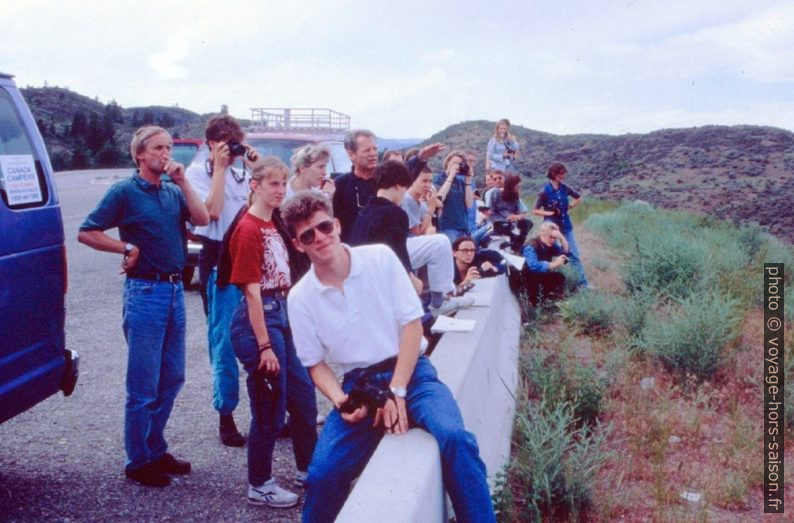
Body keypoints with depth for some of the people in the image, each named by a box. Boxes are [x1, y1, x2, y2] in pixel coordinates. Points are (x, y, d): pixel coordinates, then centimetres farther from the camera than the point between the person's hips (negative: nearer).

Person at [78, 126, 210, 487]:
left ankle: (156, 449, 27)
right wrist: (129, 248, -9)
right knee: (144, 383, -1)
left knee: (172, 377, 13)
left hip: (175, 289, 7)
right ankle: (138, 461, 12)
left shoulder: (173, 192, 11)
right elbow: (86, 233, -7)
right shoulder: (125, 192, -5)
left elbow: (202, 219, -5)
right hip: (145, 291, -6)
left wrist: (183, 182, -8)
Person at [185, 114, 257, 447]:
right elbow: (211, 210, -15)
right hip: (219, 260, -5)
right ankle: (226, 416, 8)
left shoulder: (241, 173, 15)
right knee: (224, 341, -2)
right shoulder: (198, 172, 0)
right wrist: (220, 168, -9)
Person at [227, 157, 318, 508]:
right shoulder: (248, 230, -16)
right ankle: (259, 486, 19)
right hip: (259, 320, -9)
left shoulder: (275, 223, 9)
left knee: (304, 397, 18)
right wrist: (264, 346, -19)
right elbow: (253, 293, -18)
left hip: (283, 314, 9)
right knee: (269, 407, 2)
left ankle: (308, 469, 35)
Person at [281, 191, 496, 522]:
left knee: (455, 438, -29)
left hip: (410, 373, -1)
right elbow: (316, 363, 8)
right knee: (322, 475, -17)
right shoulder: (300, 298, 0)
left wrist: (396, 393, -13)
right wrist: (338, 400, -13)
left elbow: (412, 325, -5)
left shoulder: (380, 258, -4)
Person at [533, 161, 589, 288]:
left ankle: (583, 283, 10)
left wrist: (570, 206, 4)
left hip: (566, 227, 4)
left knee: (574, 255, 5)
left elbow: (579, 198, 16)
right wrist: (550, 213, -20)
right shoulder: (545, 191, -13)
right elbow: (535, 211, -11)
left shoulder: (564, 188, -1)